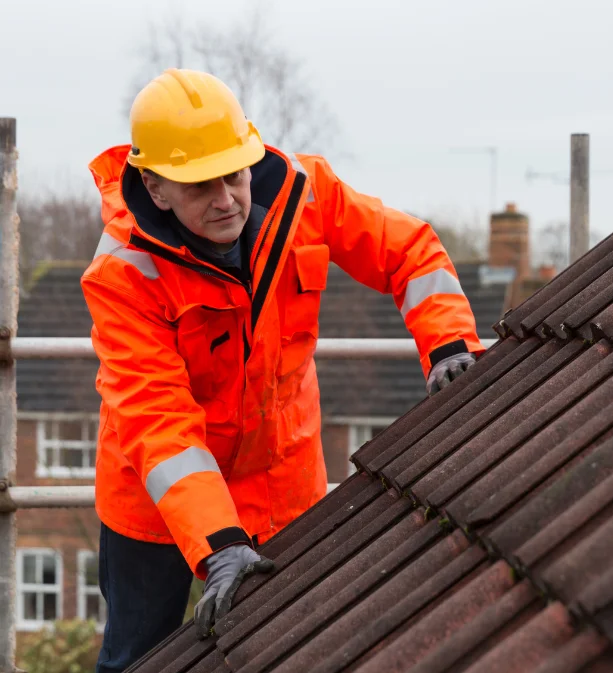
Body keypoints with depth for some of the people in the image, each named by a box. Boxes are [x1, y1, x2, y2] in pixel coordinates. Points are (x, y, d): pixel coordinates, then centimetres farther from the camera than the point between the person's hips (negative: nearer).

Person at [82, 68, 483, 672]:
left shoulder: (301, 190, -18)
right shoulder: (123, 274, -29)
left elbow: (407, 250, -5)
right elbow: (155, 419, -36)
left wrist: (449, 344, -23)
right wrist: (216, 546, -47)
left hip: (283, 476, 3)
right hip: (158, 494, -3)